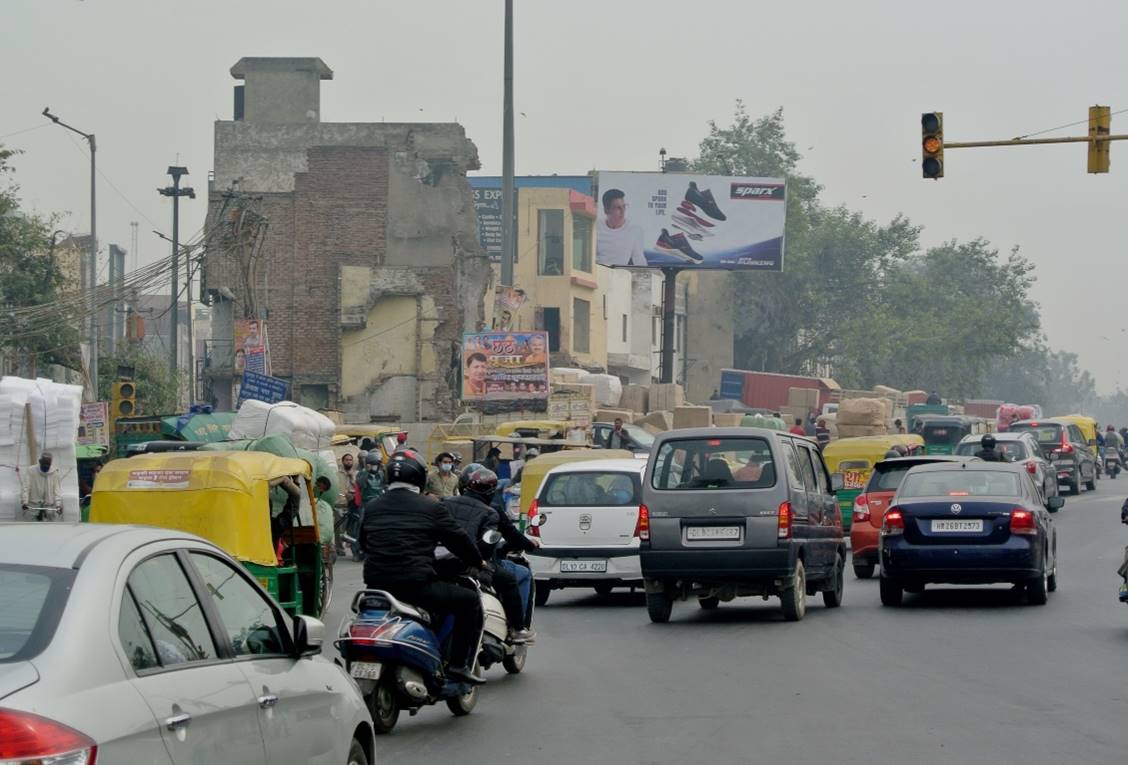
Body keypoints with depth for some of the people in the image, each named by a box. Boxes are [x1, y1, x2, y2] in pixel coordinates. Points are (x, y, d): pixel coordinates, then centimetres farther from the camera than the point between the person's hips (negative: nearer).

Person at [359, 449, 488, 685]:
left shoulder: (371, 508, 11)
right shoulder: (431, 508, -2)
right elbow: (458, 539, 5)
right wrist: (478, 562, 24)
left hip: (376, 583, 5)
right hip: (416, 584, -5)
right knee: (470, 601, 9)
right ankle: (460, 663, 1)